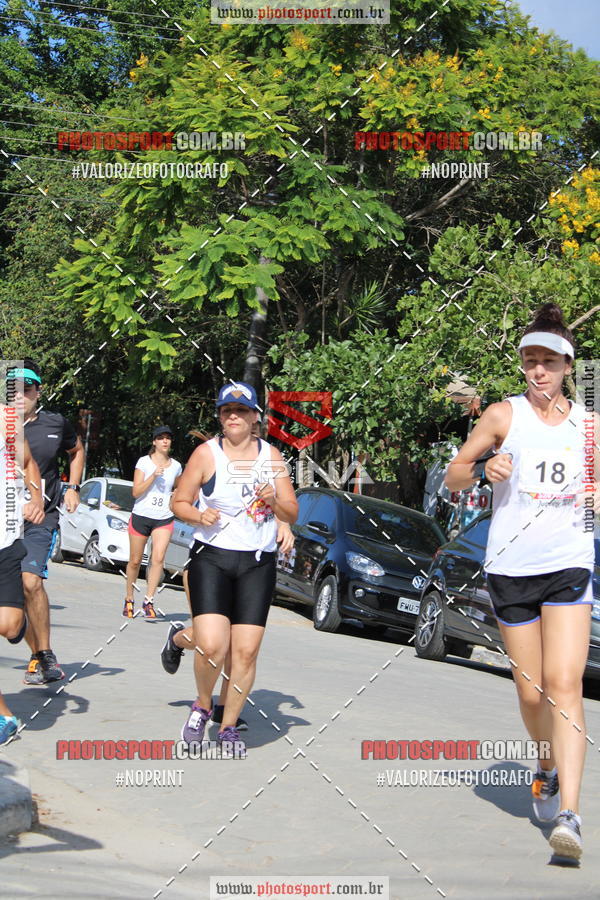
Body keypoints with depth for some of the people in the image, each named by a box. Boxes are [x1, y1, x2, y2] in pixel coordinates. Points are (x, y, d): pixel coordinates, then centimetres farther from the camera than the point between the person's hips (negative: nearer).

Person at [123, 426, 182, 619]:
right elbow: (136, 492, -8)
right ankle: (129, 599, 22)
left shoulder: (176, 466, 8)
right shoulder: (144, 462, -2)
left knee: (158, 558, -17)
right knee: (135, 561, 5)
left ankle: (148, 601, -14)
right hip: (141, 516, -2)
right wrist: (154, 475, -17)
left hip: (164, 519, 2)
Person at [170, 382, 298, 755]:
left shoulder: (271, 455, 8)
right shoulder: (207, 453, 1)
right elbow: (179, 502, 5)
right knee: (212, 647, -17)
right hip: (211, 558, -2)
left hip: (258, 563, 2)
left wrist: (274, 500, -11)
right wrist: (199, 516, -16)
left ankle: (228, 727, 16)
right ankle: (203, 705, 13)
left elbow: (292, 514, 11)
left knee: (246, 652, -2)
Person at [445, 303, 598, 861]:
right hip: (510, 569, 0)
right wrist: (482, 468, -16)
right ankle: (549, 766, 39)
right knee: (532, 695, 7)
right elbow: (453, 478, 5)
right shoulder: (504, 415, 1)